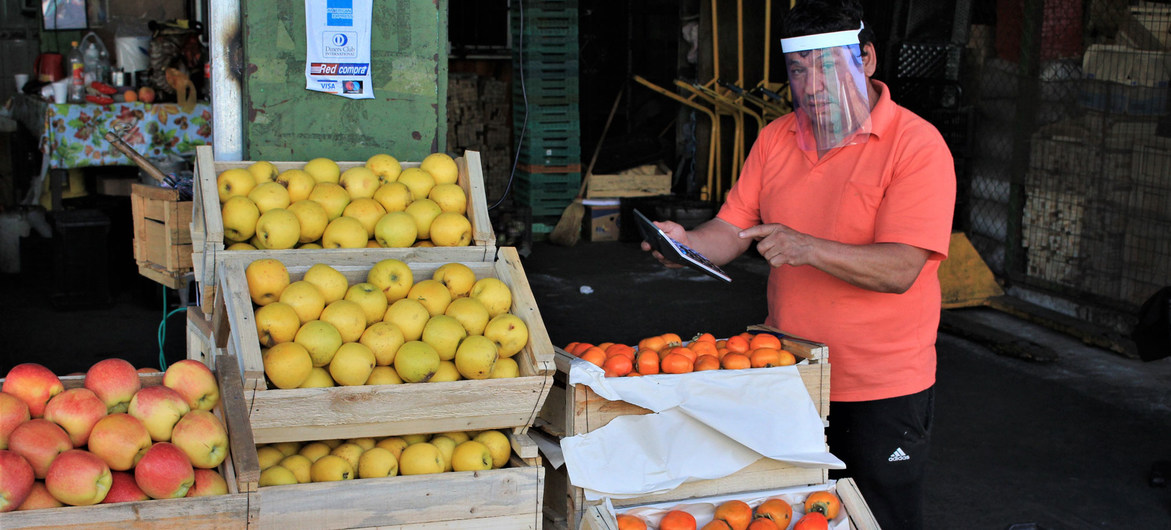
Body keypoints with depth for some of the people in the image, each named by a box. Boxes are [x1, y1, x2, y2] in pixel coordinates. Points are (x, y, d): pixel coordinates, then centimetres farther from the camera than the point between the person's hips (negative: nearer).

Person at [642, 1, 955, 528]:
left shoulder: (916, 145, -13)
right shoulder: (776, 139, 6)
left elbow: (900, 269, -22)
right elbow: (732, 229, 6)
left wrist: (806, 248, -34)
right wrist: (687, 242, -16)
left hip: (882, 388, -5)